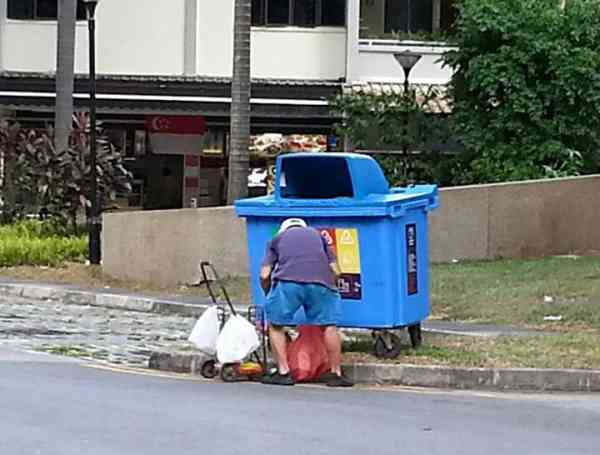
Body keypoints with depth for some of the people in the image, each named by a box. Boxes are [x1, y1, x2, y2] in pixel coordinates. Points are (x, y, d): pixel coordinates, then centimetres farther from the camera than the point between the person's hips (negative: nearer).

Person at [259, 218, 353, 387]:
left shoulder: (277, 238, 30)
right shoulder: (317, 234, 35)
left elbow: (264, 275, 17)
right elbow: (335, 270, 23)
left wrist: (269, 295, 34)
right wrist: (328, 285, 39)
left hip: (287, 280, -1)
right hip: (320, 280, 1)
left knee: (276, 325, 15)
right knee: (329, 326, 12)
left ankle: (283, 372, 13)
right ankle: (336, 373, 14)